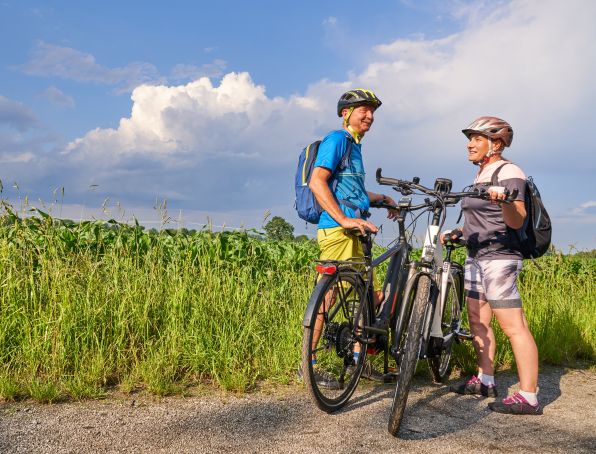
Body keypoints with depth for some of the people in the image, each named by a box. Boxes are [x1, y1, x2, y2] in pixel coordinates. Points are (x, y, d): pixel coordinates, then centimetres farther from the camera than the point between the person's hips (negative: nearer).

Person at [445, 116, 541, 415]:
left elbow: (516, 221, -21)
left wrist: (504, 200, -40)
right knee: (478, 321, 15)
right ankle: (485, 381, 27)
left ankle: (528, 397, -7)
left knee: (513, 327, -10)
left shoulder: (509, 172, -10)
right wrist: (459, 232, 19)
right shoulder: (481, 175, 17)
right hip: (476, 256, 10)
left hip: (499, 258, -10)